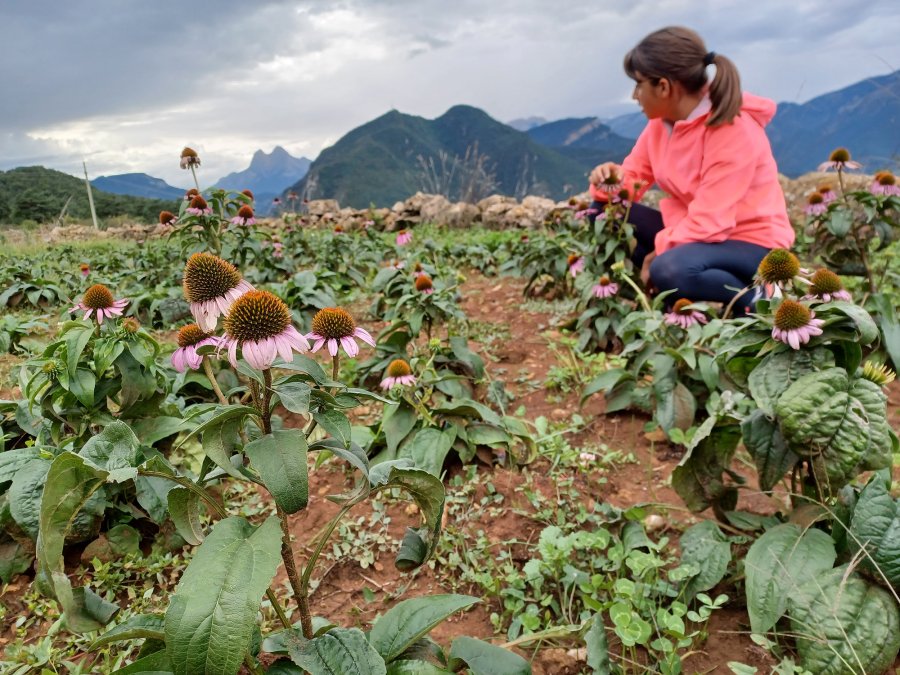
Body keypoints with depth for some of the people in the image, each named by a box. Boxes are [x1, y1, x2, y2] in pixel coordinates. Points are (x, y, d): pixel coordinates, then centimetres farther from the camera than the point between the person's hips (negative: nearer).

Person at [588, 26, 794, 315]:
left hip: (752, 244, -7)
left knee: (671, 269, -39)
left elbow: (709, 223, -29)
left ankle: (759, 305, -11)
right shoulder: (662, 119, -2)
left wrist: (658, 252, -20)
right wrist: (612, 182, -17)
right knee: (604, 210, -5)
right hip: (690, 230, 8)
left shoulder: (734, 129, -24)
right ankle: (665, 292, -5)